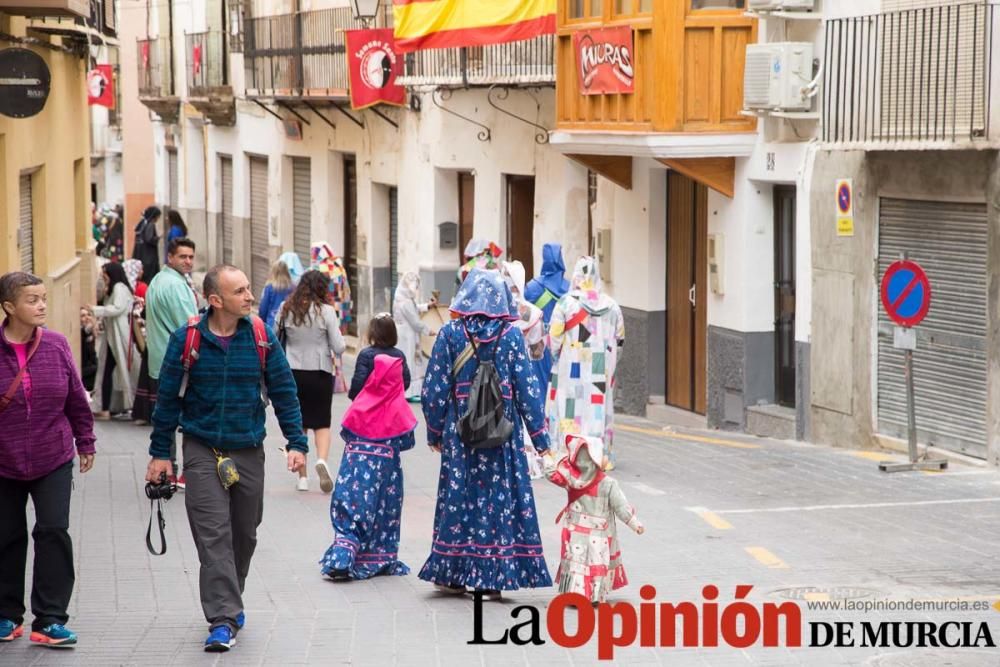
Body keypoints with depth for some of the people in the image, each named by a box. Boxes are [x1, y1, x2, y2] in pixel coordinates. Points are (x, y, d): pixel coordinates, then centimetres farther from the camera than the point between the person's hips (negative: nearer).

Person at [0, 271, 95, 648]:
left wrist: (85, 442, 12)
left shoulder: (56, 345, -3)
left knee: (54, 532, -7)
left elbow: (76, 398, 6)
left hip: (53, 461, 1)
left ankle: (49, 620, -1)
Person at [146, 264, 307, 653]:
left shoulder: (261, 337, -1)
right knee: (214, 535, -11)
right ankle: (223, 619, -12)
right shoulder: (187, 340, -7)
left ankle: (229, 602, 33)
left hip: (248, 450, 3)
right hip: (202, 450, -3)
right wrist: (160, 453, 1)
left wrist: (296, 443, -1)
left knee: (244, 534, 13)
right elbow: (168, 398, 1)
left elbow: (284, 392, 5)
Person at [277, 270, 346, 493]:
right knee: (322, 423, 10)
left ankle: (302, 477, 11)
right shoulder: (326, 311, -10)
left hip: (292, 373, 2)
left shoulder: (286, 310, -1)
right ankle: (322, 459, -18)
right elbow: (339, 347, -9)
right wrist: (335, 353, 11)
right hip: (320, 373, -2)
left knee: (298, 425, 11)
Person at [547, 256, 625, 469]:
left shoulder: (566, 303, -9)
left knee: (571, 410, 2)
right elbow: (620, 338, 9)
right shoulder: (611, 305, 2)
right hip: (601, 371, 3)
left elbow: (554, 337, -6)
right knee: (600, 409, 9)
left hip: (572, 369, -3)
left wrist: (556, 359, 10)